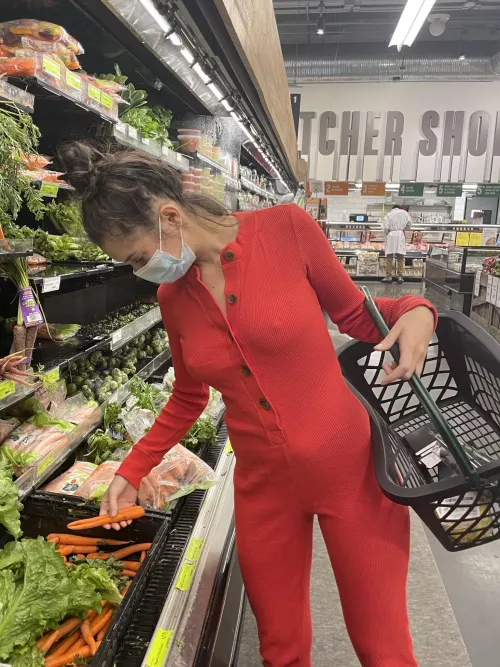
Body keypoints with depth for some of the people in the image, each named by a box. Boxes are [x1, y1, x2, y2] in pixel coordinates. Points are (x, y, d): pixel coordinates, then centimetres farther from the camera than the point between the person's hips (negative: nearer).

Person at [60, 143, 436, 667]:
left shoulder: (285, 229, -13)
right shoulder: (172, 296, 0)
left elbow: (353, 312, 0)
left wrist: (414, 312, -19)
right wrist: (131, 471, 11)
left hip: (350, 466, -3)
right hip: (262, 483, 4)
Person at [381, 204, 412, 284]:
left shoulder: (389, 214, 3)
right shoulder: (404, 213, 8)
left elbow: (385, 227, -7)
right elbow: (409, 224, 3)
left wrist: (387, 234, 8)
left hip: (391, 235, -1)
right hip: (401, 235, 1)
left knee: (389, 256, 1)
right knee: (400, 257, 5)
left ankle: (388, 276, -1)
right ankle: (400, 276, 5)